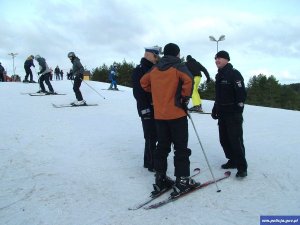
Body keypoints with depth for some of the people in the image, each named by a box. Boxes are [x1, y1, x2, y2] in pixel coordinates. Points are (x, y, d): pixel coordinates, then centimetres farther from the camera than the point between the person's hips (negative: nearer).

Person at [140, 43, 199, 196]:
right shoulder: (178, 66, -6)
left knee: (162, 146, 14)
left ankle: (160, 179, 20)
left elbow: (144, 82, 18)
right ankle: (182, 180, 7)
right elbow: (188, 80, -23)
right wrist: (185, 97, -9)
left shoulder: (154, 69, 10)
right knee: (181, 148, 3)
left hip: (159, 115, 5)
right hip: (177, 113, -5)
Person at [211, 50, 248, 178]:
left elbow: (241, 93, -15)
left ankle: (242, 167, 2)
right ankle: (232, 161, 25)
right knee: (224, 139, 11)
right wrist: (215, 109, 18)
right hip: (222, 114, 8)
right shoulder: (219, 75, 17)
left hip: (233, 114, -8)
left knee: (236, 140, -8)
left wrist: (238, 110, -19)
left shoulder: (234, 74, -8)